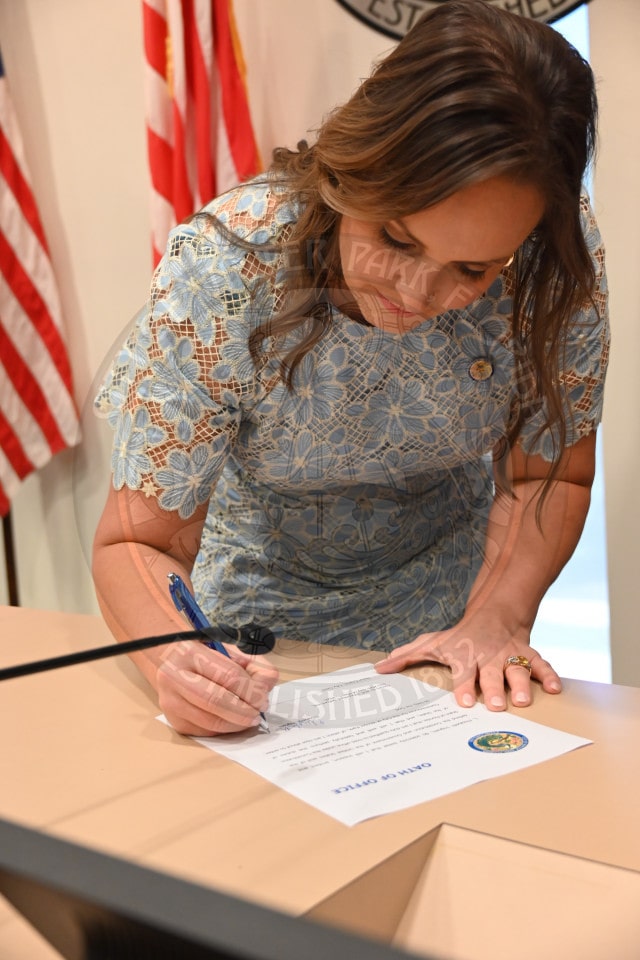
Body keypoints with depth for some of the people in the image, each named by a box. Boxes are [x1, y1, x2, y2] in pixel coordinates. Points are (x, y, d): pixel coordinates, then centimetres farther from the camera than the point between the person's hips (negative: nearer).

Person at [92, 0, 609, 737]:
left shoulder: (559, 258, -26)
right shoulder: (222, 268, -31)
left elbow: (548, 474, -13)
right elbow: (138, 540, -25)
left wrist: (498, 617, -30)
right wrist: (176, 658, -45)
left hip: (443, 601, 1)